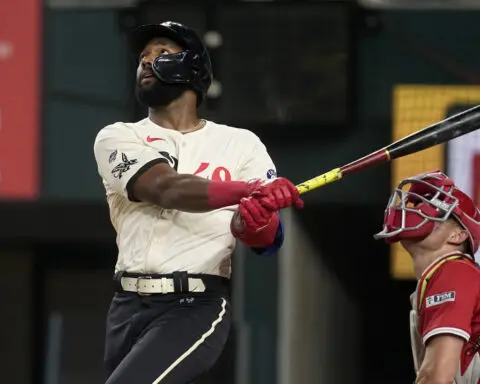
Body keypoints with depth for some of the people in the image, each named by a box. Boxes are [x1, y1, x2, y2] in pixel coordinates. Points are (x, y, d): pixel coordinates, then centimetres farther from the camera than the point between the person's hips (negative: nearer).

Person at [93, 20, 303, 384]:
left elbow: (271, 239, -2)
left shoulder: (240, 143, 7)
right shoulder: (118, 137, 7)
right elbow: (167, 189, -14)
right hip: (128, 308, 4)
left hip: (196, 309, -4)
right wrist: (249, 190, -31)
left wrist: (254, 224, -28)